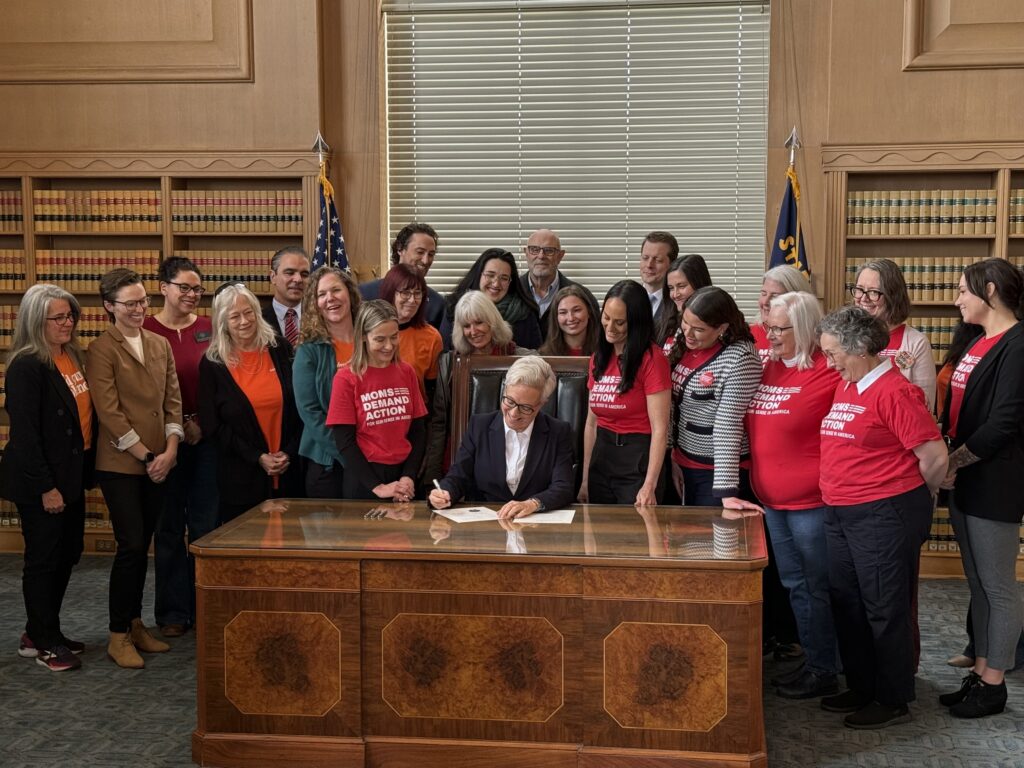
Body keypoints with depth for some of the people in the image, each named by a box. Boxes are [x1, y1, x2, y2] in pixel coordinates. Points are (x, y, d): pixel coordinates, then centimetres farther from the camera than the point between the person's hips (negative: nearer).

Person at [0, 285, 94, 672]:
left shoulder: (72, 358, 8)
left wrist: (86, 470, 7)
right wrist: (46, 487, -19)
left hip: (71, 476, 8)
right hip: (41, 483, -8)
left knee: (66, 556, 15)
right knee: (43, 559, 3)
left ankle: (42, 632, 30)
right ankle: (42, 643, 17)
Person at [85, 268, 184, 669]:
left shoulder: (160, 345, 12)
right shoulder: (101, 350, -7)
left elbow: (173, 400, 10)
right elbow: (109, 412, -12)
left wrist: (170, 450, -3)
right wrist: (146, 456, -11)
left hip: (158, 463, 6)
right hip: (120, 464, -5)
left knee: (142, 546, 11)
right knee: (131, 546, -7)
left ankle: (135, 625, 23)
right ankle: (118, 636, 5)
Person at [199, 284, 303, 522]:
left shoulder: (280, 350, 5)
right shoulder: (212, 363, -1)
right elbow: (212, 425, -2)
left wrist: (289, 452, -5)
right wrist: (258, 457, -10)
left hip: (288, 471, 2)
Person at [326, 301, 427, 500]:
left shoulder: (407, 372, 6)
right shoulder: (347, 378, -6)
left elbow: (418, 431, 6)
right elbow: (345, 443, -7)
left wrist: (409, 477, -7)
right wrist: (377, 486, -14)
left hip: (403, 474, 4)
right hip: (364, 478, -3)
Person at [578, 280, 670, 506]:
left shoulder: (651, 359, -11)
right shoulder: (598, 358, 9)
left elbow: (659, 429, -15)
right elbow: (591, 422, 11)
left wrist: (649, 486, -21)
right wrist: (585, 480, 10)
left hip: (638, 461, -6)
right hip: (601, 459, 6)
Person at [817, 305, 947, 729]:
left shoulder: (894, 391, -16)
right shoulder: (844, 386, 9)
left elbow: (935, 457, -16)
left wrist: (910, 501, -2)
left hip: (884, 517, -9)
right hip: (840, 514, 9)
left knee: (884, 609, 3)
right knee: (847, 603, 16)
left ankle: (894, 700, 18)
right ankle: (862, 688, 32)